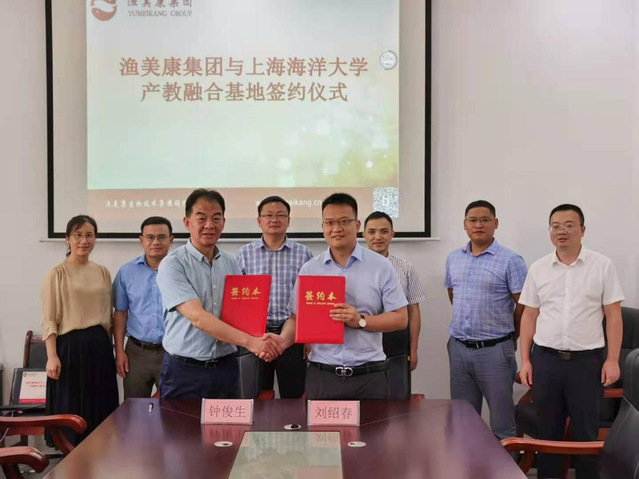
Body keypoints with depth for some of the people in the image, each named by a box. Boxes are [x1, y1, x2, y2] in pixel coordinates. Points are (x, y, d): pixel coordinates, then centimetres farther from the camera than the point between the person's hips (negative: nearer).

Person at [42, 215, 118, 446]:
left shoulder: (103, 273, 9)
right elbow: (49, 320, -8)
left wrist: (111, 348, 12)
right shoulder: (57, 274, -5)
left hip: (100, 346, 5)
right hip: (70, 347, -4)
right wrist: (52, 356, -16)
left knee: (100, 409, 8)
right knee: (72, 412, 2)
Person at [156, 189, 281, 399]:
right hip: (184, 371, -4)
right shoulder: (172, 264, -10)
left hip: (226, 368, 5)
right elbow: (197, 317, -20)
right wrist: (249, 341, -27)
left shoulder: (231, 264, 9)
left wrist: (260, 342, -14)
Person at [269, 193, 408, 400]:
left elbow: (400, 318, -1)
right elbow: (297, 318, 8)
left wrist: (361, 321, -14)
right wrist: (284, 340, -12)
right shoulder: (309, 269, 7)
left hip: (369, 375, -1)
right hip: (320, 375, 2)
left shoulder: (381, 266, 1)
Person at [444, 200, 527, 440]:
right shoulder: (453, 258, 8)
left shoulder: (510, 260, -9)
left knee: (501, 421, 3)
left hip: (494, 349, -5)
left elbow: (523, 305, -7)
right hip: (458, 348, 5)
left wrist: (510, 337, 3)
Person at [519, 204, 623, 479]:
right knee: (547, 431, 11)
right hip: (545, 359, 2)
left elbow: (613, 316, -1)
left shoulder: (602, 266, -2)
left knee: (586, 433, 7)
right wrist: (525, 360, 3)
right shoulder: (538, 269, 5)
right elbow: (529, 316, 7)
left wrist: (612, 360, -7)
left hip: (587, 360, -2)